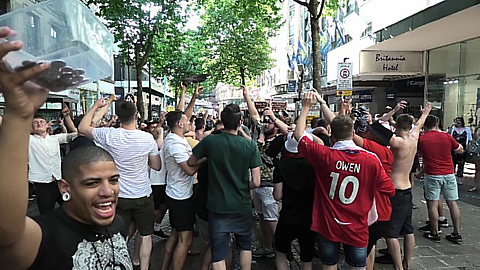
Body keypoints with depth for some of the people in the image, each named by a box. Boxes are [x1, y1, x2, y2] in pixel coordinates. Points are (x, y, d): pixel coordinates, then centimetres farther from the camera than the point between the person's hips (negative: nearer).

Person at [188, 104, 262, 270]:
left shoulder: (210, 141, -11)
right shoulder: (250, 145, -12)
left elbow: (191, 162, 5)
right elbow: (256, 182, -11)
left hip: (217, 207, 0)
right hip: (242, 206, 1)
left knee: (218, 253, 9)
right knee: (245, 246, 23)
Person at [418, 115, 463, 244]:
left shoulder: (421, 139, -5)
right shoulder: (446, 136, -1)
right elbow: (460, 150, 13)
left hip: (432, 175, -3)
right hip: (449, 174, 3)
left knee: (433, 204, 3)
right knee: (452, 203, 9)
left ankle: (434, 233, 9)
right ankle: (457, 234, 15)